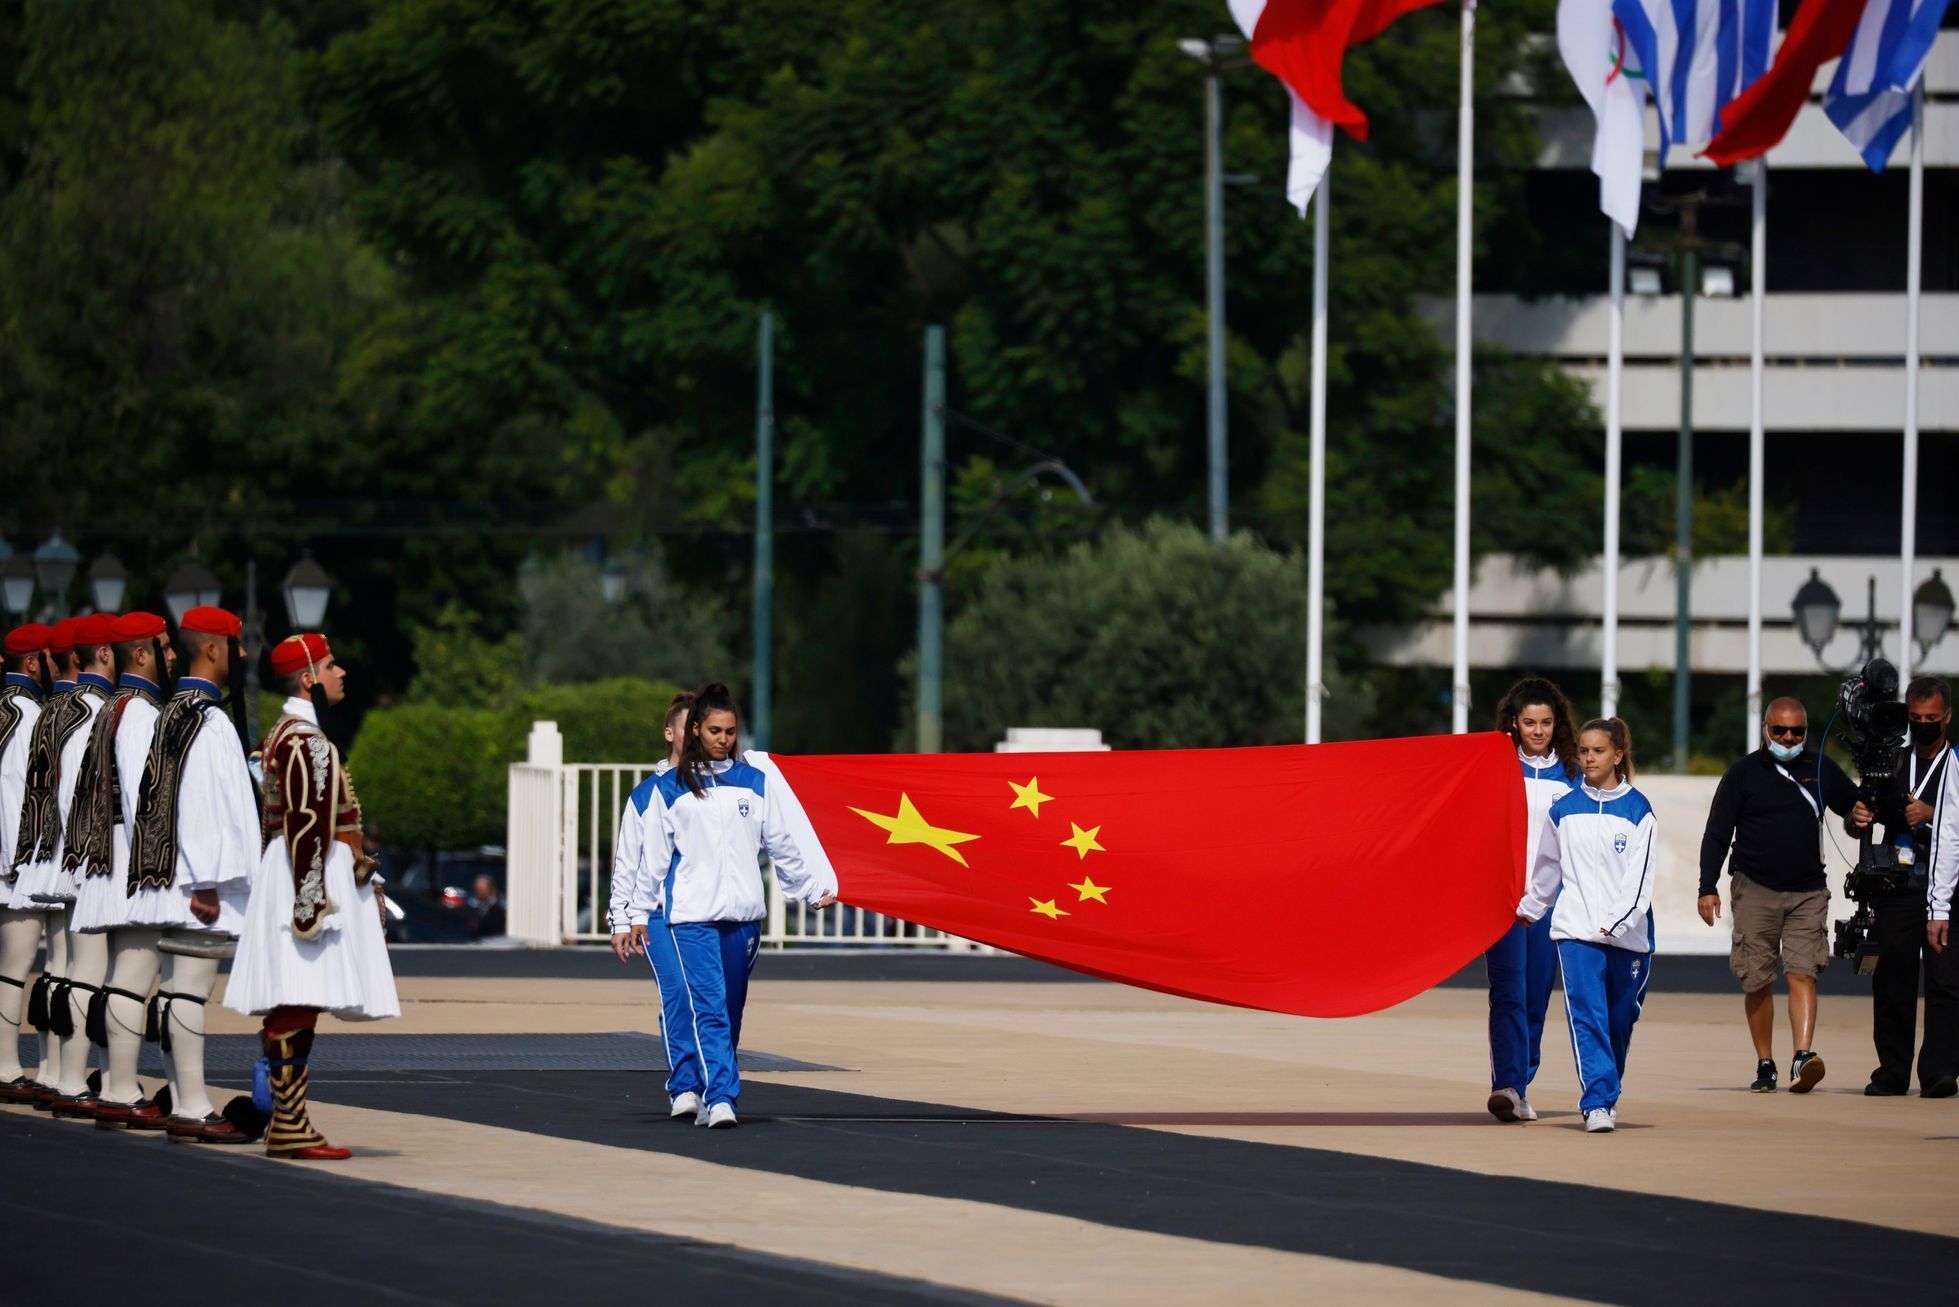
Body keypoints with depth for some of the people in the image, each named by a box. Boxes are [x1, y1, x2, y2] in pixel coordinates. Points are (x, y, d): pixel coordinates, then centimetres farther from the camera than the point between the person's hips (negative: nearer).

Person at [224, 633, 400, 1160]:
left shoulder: (287, 734, 20)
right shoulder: (306, 741, -13)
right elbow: (305, 825, -19)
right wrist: (311, 901, -23)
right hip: (308, 878, -11)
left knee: (293, 1008, 9)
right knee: (298, 1003, -11)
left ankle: (287, 1123, 10)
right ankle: (289, 1127, -14)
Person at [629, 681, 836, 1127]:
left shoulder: (753, 781, 10)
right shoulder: (670, 789, 6)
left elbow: (780, 845, 16)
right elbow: (653, 855, 8)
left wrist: (813, 888, 17)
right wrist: (638, 914, 7)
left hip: (743, 914, 3)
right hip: (691, 916, -3)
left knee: (731, 1011, 7)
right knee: (708, 1009, -14)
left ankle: (714, 1097, 17)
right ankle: (720, 1098, -21)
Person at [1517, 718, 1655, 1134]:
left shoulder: (1638, 810, 1)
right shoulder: (1564, 810, 7)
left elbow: (1640, 877, -6)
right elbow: (1546, 866, 22)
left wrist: (1615, 923, -15)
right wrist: (1529, 909, 31)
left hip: (1627, 933, 0)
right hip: (1576, 930, 0)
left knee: (1619, 1021, 9)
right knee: (1587, 1016, -13)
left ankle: (1606, 1095, 28)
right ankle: (1598, 1104, -18)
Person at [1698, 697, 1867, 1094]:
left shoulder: (1822, 770, 9)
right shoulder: (1744, 773, 3)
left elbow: (1853, 805, 24)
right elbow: (1717, 834, 3)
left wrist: (1860, 817, -2)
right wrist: (1708, 888, -6)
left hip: (1808, 893, 1)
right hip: (1755, 891, -1)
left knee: (1803, 973, -13)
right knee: (1757, 982, 1)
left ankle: (1803, 1056, -25)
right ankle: (1765, 1065, 10)